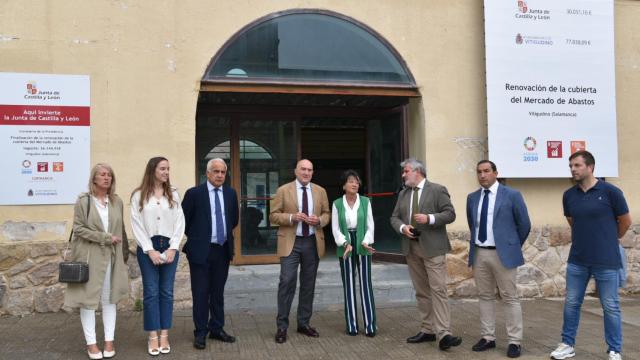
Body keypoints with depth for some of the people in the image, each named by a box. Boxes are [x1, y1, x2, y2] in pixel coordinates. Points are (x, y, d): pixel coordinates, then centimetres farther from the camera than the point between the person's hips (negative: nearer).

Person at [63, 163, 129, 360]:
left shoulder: (117, 201, 8)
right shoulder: (83, 201, -3)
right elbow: (78, 229, -9)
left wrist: (124, 253, 11)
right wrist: (105, 237, -15)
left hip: (112, 257, 3)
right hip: (89, 257, -3)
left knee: (110, 299, 7)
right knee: (88, 298, 2)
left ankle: (109, 340, 15)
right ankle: (91, 343, 11)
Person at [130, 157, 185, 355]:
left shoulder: (173, 194, 6)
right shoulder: (139, 195, 1)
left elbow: (179, 222, 3)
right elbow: (137, 225, -2)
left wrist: (173, 248, -7)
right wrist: (150, 250, -10)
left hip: (169, 247, 2)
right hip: (147, 248, -2)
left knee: (167, 292, 5)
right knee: (151, 292, 1)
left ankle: (164, 335, 12)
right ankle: (153, 336, 8)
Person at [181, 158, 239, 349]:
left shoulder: (231, 193, 5)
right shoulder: (194, 193, -7)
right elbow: (184, 220, 0)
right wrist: (196, 238, 7)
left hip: (223, 250, 4)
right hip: (201, 251, -4)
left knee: (218, 292, 13)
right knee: (201, 294, 3)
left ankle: (217, 329, 24)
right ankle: (200, 333, 14)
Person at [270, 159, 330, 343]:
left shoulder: (320, 191, 9)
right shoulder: (283, 190, -1)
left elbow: (327, 214, 14)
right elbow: (273, 216, -2)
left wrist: (319, 220, -9)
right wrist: (292, 217, -18)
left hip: (313, 242, 4)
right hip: (291, 242, -3)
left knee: (308, 284, 9)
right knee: (287, 282, -10)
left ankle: (304, 323, 20)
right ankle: (282, 326, 0)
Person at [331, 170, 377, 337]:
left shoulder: (365, 202, 3)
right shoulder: (337, 204, 1)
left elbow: (370, 225, 2)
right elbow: (335, 228, -1)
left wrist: (366, 242, -14)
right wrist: (345, 244, -15)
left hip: (363, 247, 0)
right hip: (345, 248, 0)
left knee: (366, 285, -1)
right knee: (348, 286, 5)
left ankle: (370, 325, 4)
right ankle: (351, 325, 12)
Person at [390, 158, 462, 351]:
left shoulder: (437, 190, -2)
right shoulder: (403, 194, 15)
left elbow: (450, 214, -7)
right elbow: (394, 217, 13)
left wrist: (429, 218, -20)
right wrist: (402, 227, -7)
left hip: (433, 248, -6)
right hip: (411, 248, 6)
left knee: (438, 290, -11)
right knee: (421, 292, 10)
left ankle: (443, 334, -12)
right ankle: (428, 330, 18)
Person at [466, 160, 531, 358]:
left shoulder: (512, 195, -6)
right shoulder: (472, 198, 8)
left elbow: (524, 224, 1)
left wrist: (513, 246, 9)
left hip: (503, 254, -5)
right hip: (479, 253, 5)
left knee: (510, 298, 1)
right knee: (485, 297, 10)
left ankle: (514, 342, 9)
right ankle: (488, 337, 19)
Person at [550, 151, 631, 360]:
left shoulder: (610, 192, -10)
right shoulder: (568, 195, 2)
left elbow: (625, 221, 2)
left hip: (606, 261, -4)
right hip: (577, 260, 4)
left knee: (610, 307, 5)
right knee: (571, 303, 10)